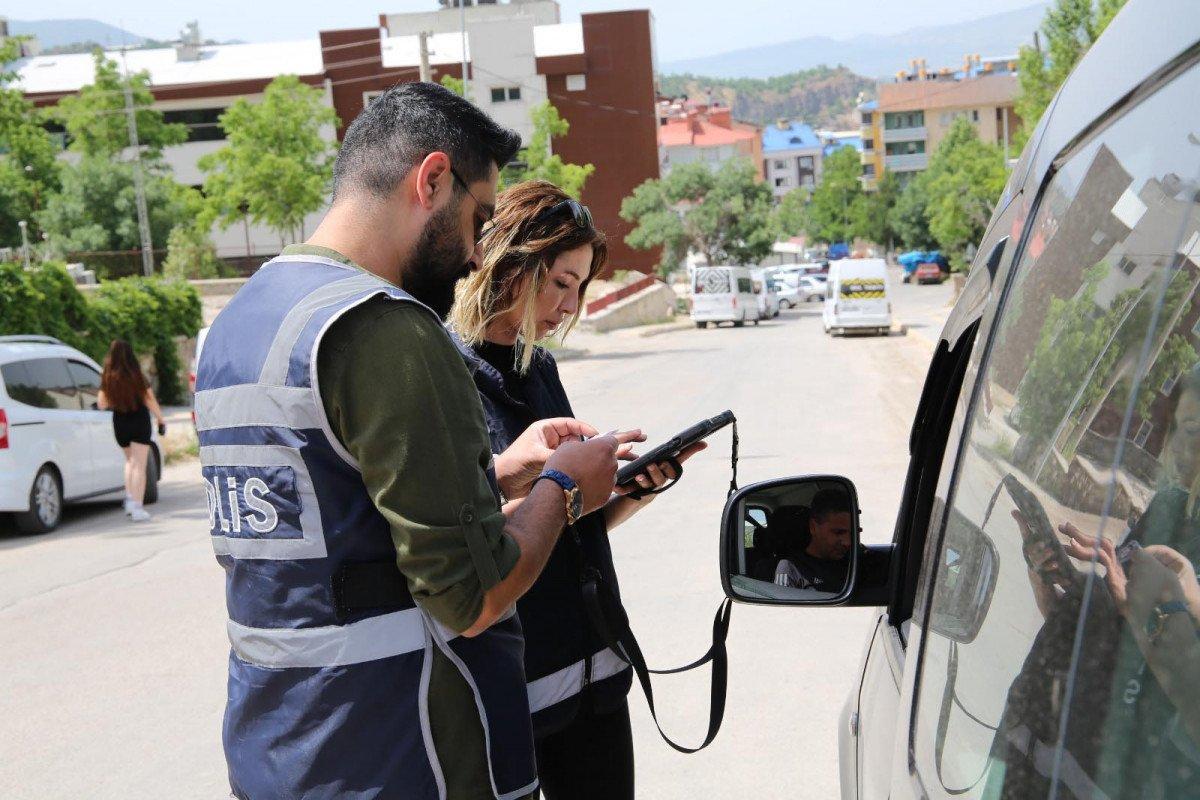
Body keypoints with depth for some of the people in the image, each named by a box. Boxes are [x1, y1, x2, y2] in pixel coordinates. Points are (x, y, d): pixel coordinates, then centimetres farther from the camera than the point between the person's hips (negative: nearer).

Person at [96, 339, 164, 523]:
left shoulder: (108, 378, -6)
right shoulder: (137, 377, -14)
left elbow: (102, 404, 0)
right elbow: (150, 401, -10)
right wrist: (161, 420, 1)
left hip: (119, 423, 3)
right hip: (139, 422, -3)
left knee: (130, 461, 25)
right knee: (139, 465, 0)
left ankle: (129, 497, 13)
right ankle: (137, 507, -5)